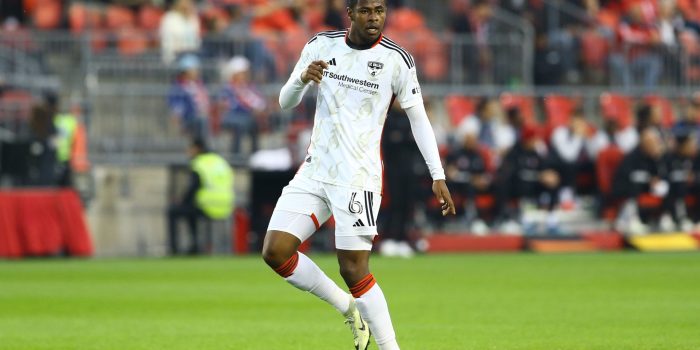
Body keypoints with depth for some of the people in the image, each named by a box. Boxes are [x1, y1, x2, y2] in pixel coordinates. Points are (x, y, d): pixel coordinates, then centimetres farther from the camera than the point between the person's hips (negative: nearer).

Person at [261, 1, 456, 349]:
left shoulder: (397, 60, -6)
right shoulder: (321, 46, 4)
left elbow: (418, 118, 2)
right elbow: (285, 102, 8)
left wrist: (438, 176, -4)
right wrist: (302, 78, -15)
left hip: (358, 177, -5)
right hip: (314, 171, 5)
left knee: (353, 269, -12)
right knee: (275, 251, -5)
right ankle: (348, 308, 13)